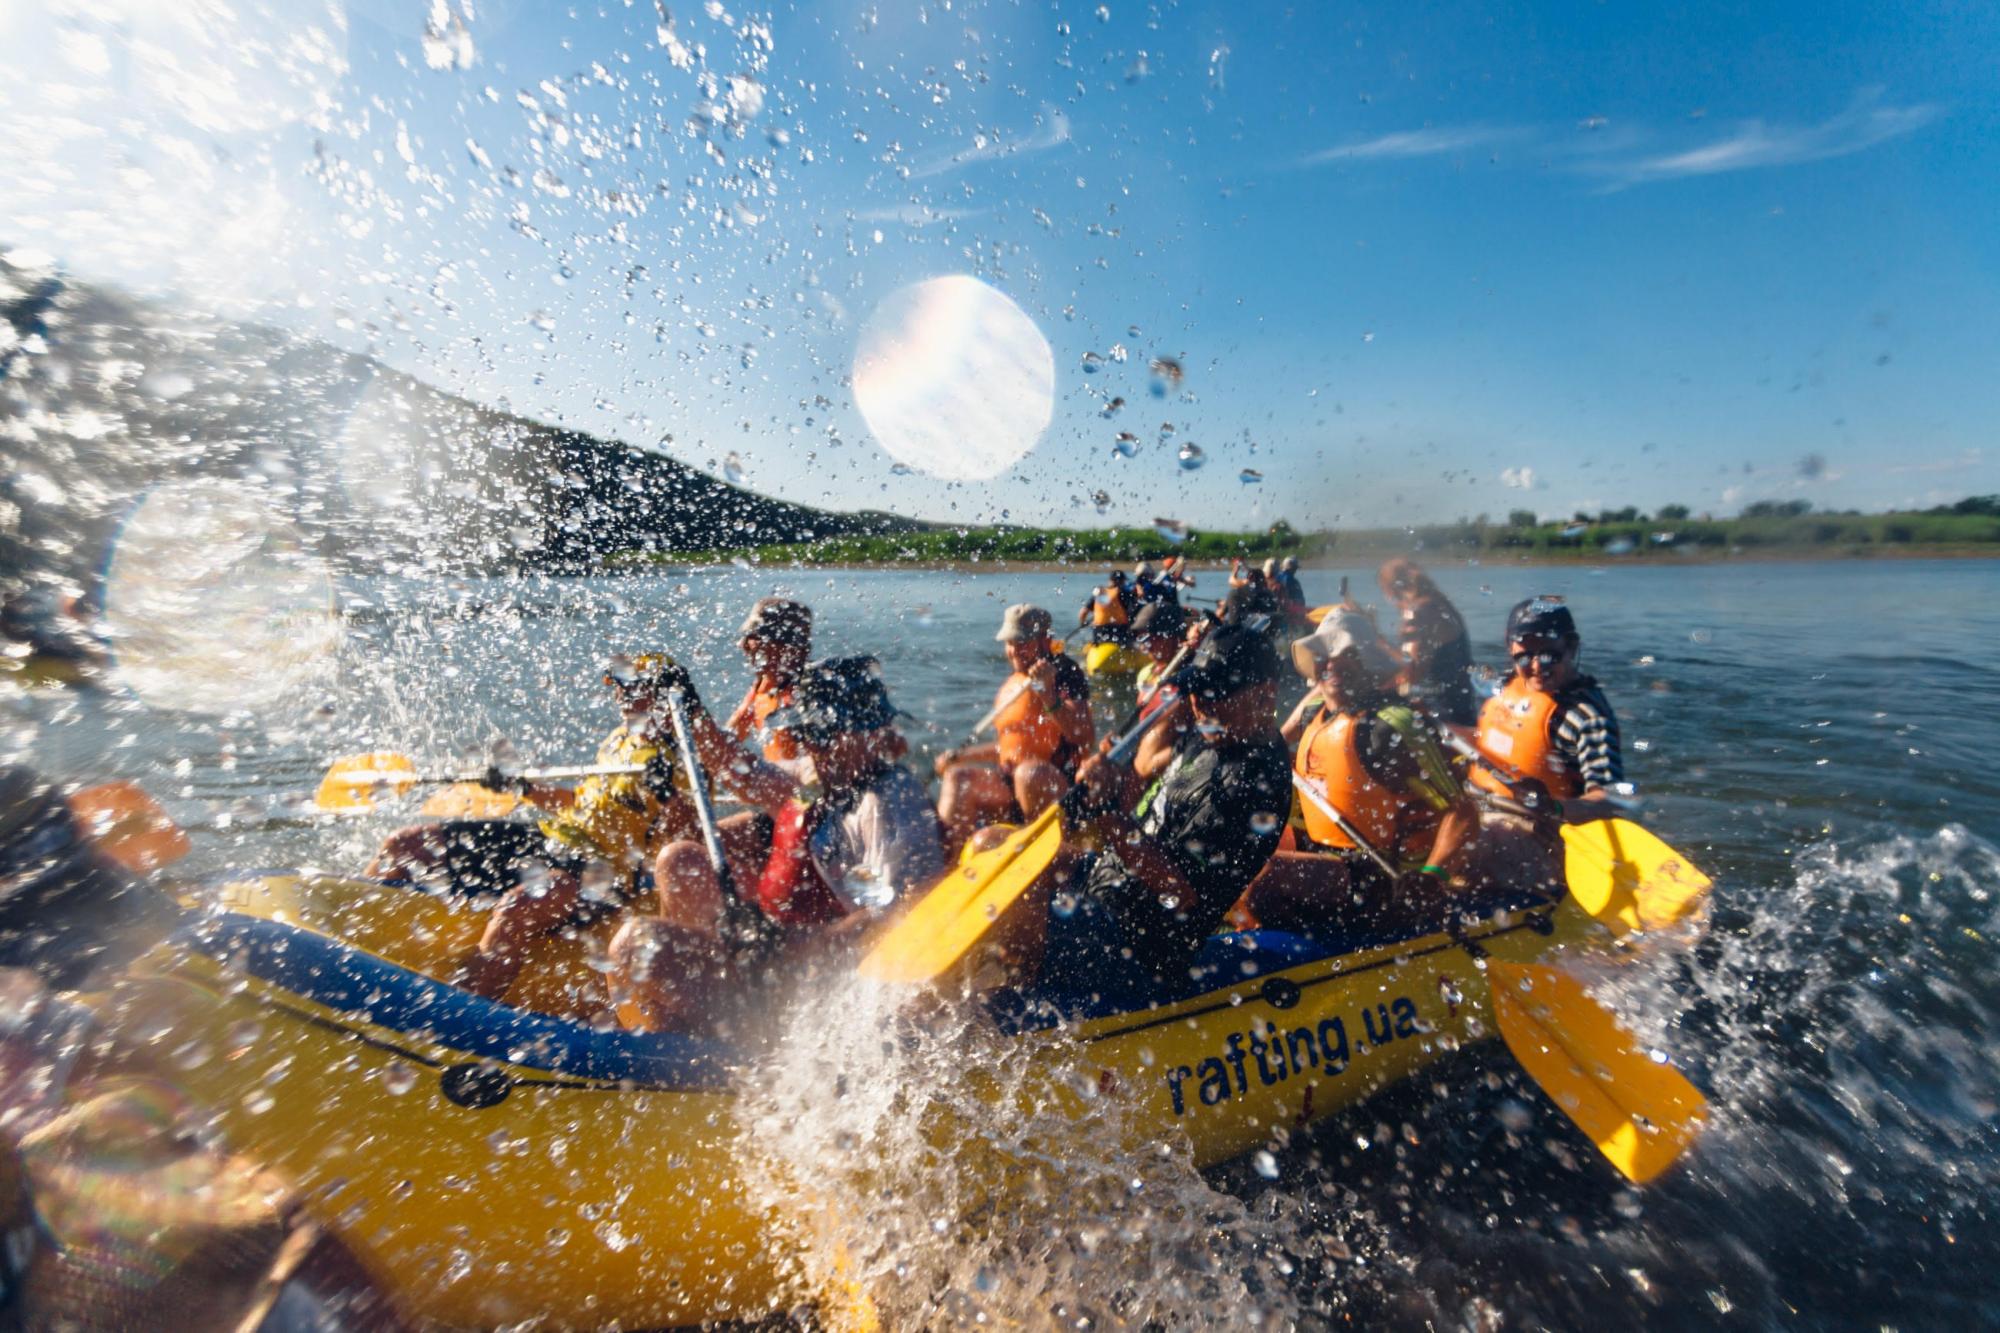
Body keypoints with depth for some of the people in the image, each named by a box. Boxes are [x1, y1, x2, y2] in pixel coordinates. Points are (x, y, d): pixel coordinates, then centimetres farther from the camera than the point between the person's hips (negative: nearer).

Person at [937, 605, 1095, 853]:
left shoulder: (1065, 673, -7)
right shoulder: (1009, 687, 15)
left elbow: (1087, 739, -22)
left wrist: (1049, 696, -31)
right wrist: (958, 756, 18)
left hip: (1061, 788, -7)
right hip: (1011, 783, 7)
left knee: (1029, 773, -36)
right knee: (956, 777, -11)